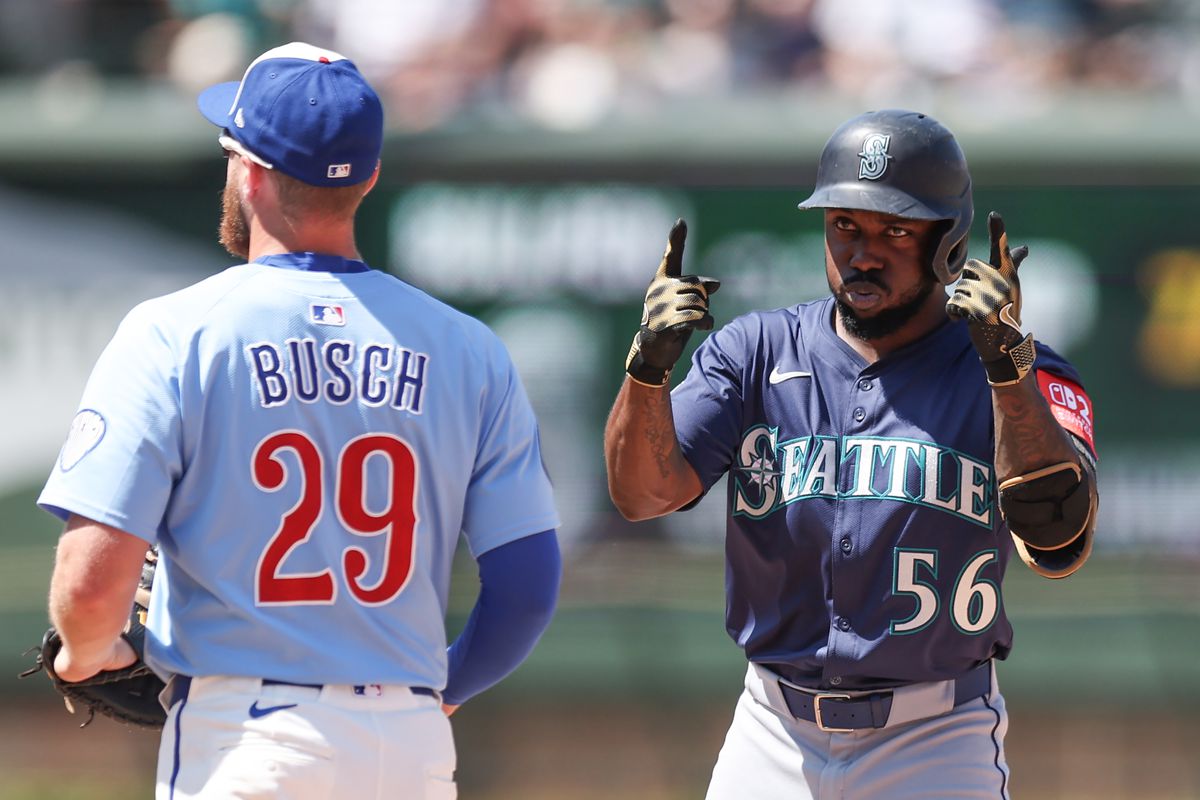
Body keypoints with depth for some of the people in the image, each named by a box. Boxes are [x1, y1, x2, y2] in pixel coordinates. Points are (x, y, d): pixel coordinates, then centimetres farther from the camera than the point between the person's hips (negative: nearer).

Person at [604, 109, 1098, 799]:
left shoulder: (1019, 377, -4)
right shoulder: (757, 352, 6)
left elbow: (1059, 542, -20)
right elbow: (643, 492, -6)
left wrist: (1007, 361, -30)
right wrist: (649, 366, -24)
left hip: (935, 743, -3)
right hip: (775, 735, 3)